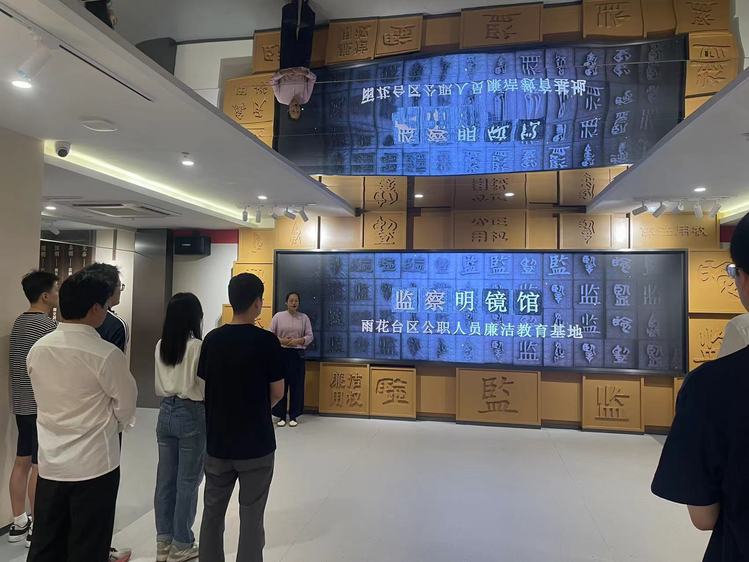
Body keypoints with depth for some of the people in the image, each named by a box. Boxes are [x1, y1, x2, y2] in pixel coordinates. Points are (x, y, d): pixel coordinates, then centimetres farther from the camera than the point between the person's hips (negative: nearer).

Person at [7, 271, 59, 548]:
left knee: (21, 462, 14)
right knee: (40, 466, 0)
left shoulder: (19, 322, 10)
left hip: (21, 403, 9)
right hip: (42, 406, -9)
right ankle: (37, 527, 10)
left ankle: (19, 523, 24)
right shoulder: (48, 325, -18)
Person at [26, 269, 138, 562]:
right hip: (94, 464, -5)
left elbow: (44, 398, 9)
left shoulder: (37, 349, -2)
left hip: (50, 463, 6)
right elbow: (126, 406, -8)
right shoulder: (106, 354, -19)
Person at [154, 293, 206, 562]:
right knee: (188, 482, 6)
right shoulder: (198, 346, -17)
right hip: (192, 414, -6)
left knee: (165, 479, 13)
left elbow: (158, 388, 10)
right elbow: (206, 388, -15)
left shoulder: (160, 346, 3)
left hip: (166, 413, 6)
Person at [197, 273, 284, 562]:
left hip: (217, 441, 4)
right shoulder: (267, 340, -15)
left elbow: (205, 386, 5)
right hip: (256, 444, -4)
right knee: (251, 516, 9)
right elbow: (277, 393, -8)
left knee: (212, 512, 18)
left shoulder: (211, 339, -3)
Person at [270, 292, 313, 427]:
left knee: (296, 385, 3)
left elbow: (309, 336, 3)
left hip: (298, 354, 1)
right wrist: (281, 341, -15)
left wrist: (298, 341, -13)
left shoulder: (304, 317, 5)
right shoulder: (278, 316, 2)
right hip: (281, 353, -1)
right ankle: (281, 416, 13)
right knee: (280, 384, 1)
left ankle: (293, 416, 14)